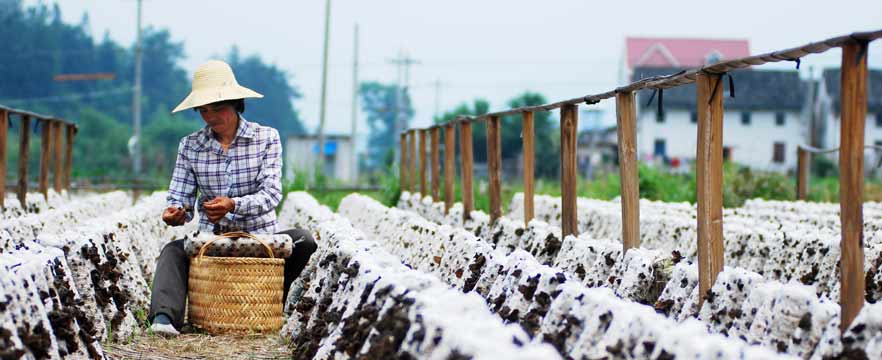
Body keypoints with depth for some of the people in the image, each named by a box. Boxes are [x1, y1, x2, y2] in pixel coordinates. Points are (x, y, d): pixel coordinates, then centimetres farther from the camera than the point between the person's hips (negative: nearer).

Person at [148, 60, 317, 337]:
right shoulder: (190, 145, 3)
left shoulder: (266, 138, -3)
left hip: (260, 237, -1)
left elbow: (271, 194, -15)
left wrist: (233, 205, -34)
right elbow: (180, 197, -1)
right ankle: (164, 316, -50)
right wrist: (175, 213, -27)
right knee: (173, 250, -28)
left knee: (303, 240, -28)